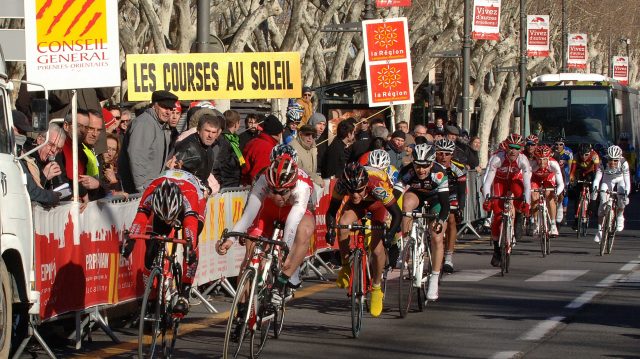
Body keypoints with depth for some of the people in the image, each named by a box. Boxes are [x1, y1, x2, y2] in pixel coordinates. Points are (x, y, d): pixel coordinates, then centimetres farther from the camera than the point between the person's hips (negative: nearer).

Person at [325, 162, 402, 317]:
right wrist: (330, 229, -42)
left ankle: (376, 287, 11)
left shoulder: (378, 186, -42)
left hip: (379, 204, -2)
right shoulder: (341, 184, -35)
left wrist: (390, 234, -49)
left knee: (377, 249, -13)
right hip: (358, 205, 2)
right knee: (343, 226, -28)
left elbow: (397, 214, -34)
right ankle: (346, 267, -6)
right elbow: (331, 211, -24)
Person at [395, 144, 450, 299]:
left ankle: (434, 281, -4)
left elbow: (445, 202, -39)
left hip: (435, 199, -1)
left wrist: (441, 220, -56)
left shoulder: (439, 173, -36)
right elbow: (395, 195, -36)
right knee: (406, 204, -35)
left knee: (437, 238, -14)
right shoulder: (407, 172, -32)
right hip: (416, 195, 1)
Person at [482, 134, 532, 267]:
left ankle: (519, 220, -8)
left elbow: (527, 183, -37)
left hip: (515, 179, 0)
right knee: (497, 214, -11)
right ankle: (496, 249, 2)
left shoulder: (523, 160, -31)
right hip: (499, 180, 0)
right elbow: (488, 180, -37)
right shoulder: (497, 158, -33)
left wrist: (527, 202, -50)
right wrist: (486, 198, -50)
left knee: (519, 192, -36)